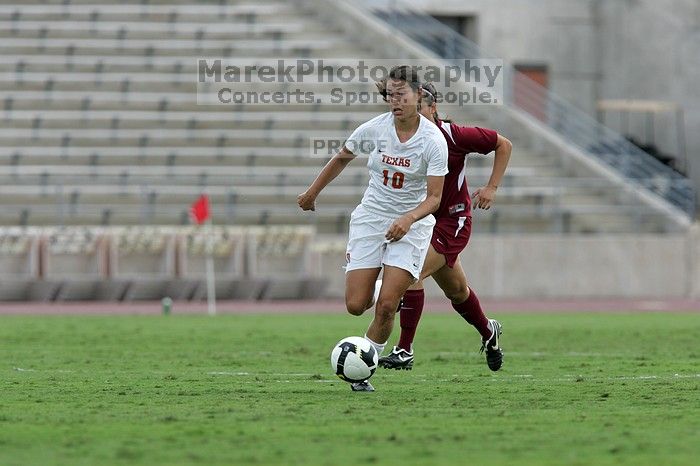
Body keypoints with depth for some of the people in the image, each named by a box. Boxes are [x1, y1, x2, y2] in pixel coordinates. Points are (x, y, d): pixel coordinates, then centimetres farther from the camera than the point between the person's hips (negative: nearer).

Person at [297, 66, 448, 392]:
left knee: (386, 305, -15)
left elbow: (434, 197, -15)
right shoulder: (374, 129, -8)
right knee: (356, 305, -6)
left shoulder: (433, 140, -16)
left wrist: (408, 219, -33)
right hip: (371, 218, 2)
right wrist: (312, 193, 20)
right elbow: (342, 158, 12)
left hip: (412, 224, -2)